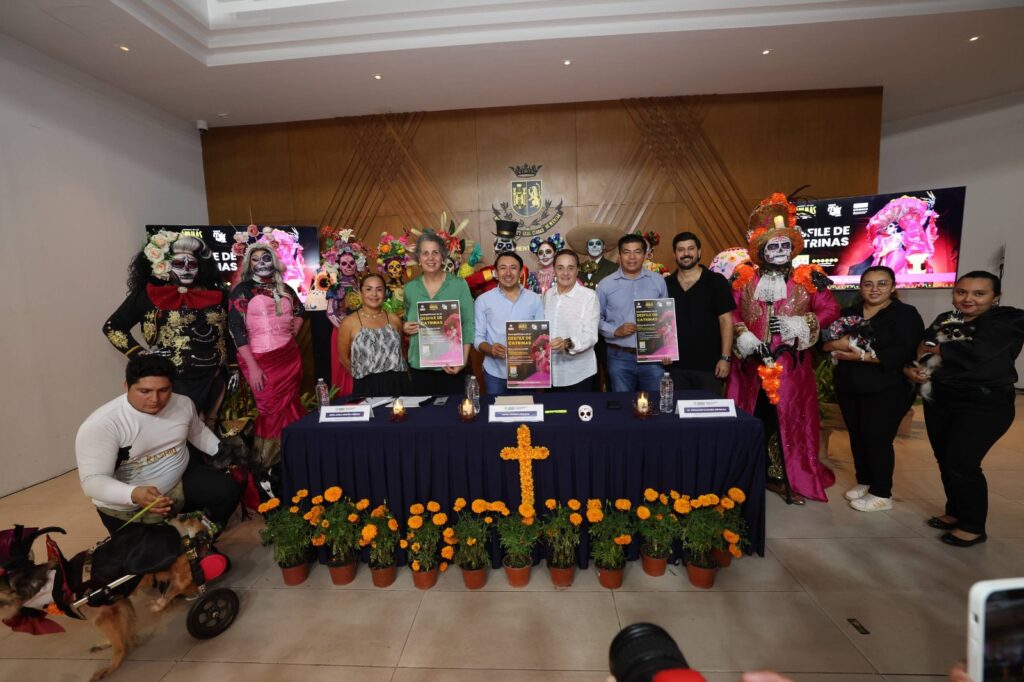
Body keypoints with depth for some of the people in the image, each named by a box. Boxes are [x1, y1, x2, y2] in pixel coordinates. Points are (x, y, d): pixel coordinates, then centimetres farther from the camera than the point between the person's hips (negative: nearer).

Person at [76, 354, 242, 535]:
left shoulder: (183, 403, -8)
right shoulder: (100, 425, -24)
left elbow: (197, 431, 12)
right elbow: (92, 480, -27)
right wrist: (134, 494, -45)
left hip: (182, 479, 4)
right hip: (126, 507, -4)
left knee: (228, 489, -8)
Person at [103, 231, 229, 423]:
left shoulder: (213, 295, 6)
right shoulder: (147, 295, -2)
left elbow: (228, 332, 10)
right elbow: (112, 327, 4)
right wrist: (141, 355, -6)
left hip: (212, 381, 3)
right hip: (173, 383, -3)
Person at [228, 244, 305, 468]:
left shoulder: (284, 288, 10)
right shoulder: (242, 290, -5)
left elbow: (299, 311, 29)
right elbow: (236, 329, -11)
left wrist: (294, 330, 8)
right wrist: (252, 367, -17)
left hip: (290, 356, 5)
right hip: (261, 359, -4)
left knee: (290, 406, 9)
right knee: (272, 410, 1)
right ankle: (268, 460, 20)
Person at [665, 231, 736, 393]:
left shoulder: (716, 281, -3)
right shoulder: (666, 284, 5)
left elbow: (725, 320, -5)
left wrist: (725, 357, -10)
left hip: (709, 364, -2)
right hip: (675, 365, 3)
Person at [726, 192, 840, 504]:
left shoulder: (807, 278, 3)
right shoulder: (744, 278, 4)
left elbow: (830, 310, 5)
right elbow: (730, 311, 6)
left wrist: (800, 323, -11)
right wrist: (741, 334, -10)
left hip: (790, 363, 0)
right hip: (751, 360, 1)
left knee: (788, 417, 5)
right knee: (751, 417, 8)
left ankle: (788, 477, 19)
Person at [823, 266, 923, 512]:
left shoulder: (905, 314, -6)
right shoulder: (849, 313, 10)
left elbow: (907, 352, -17)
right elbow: (824, 339, 5)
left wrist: (862, 356, -21)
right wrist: (836, 345, -16)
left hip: (886, 391, -5)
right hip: (848, 388, 5)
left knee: (878, 439, 1)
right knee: (856, 436, 14)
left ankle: (882, 494, 17)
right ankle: (864, 481, 31)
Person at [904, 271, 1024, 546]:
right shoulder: (945, 320, 9)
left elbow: (979, 353, -24)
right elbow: (917, 350, 6)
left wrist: (934, 349, -9)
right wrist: (910, 368, -16)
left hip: (984, 405, -5)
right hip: (939, 401, 5)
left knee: (962, 464, -4)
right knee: (945, 461, 12)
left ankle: (974, 526, 14)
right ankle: (955, 512, 30)